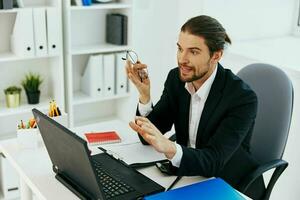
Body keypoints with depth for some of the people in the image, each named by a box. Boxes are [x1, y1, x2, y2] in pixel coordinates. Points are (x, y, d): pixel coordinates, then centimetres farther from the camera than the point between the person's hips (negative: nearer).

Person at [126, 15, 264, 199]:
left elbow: (213, 162, -29)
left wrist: (170, 148, -48)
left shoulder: (243, 98, -22)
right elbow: (150, 137, -5)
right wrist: (144, 94, -21)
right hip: (185, 176, 5)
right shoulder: (176, 78, -6)